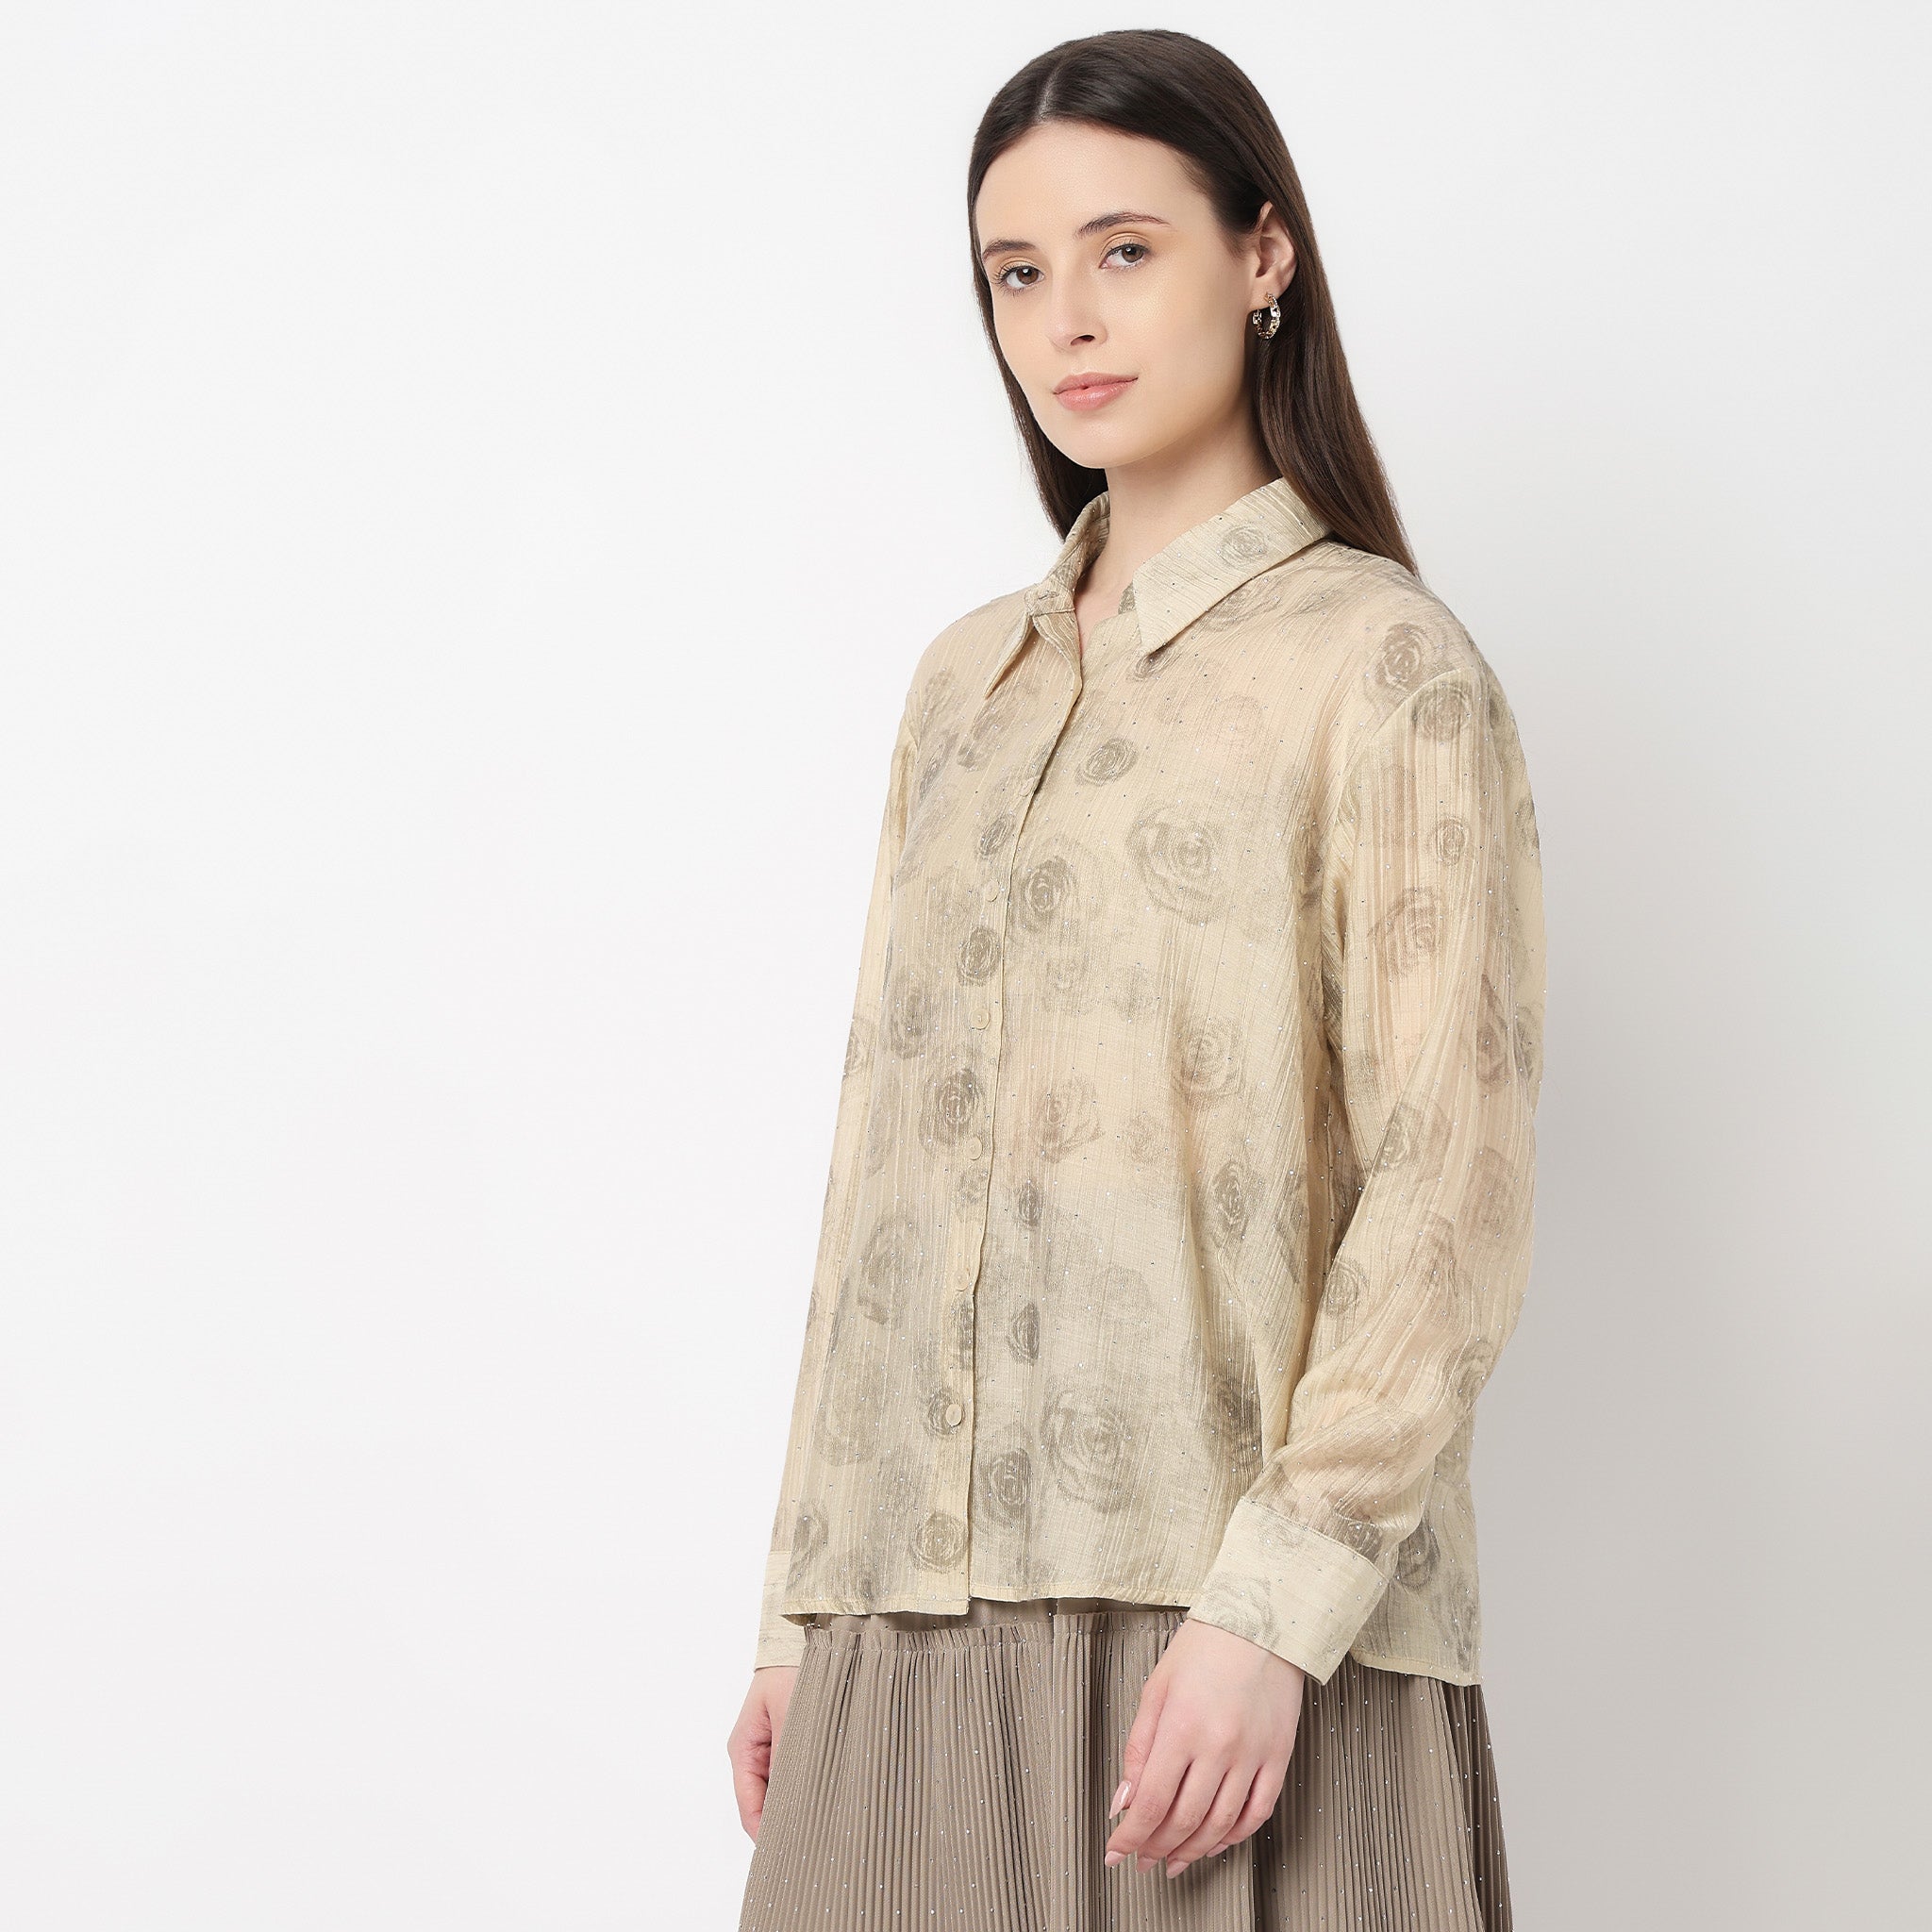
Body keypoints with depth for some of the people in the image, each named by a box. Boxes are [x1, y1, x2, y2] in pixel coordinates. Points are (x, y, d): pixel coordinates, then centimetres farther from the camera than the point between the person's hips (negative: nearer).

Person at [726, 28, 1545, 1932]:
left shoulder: (1380, 663, -3)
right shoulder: (966, 683, 15)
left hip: (1218, 1610, -5)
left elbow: (1447, 1191, -10)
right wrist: (801, 1600, 11)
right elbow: (885, 1150, 14)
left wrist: (1275, 1610, -18)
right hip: (922, 1605, 5)